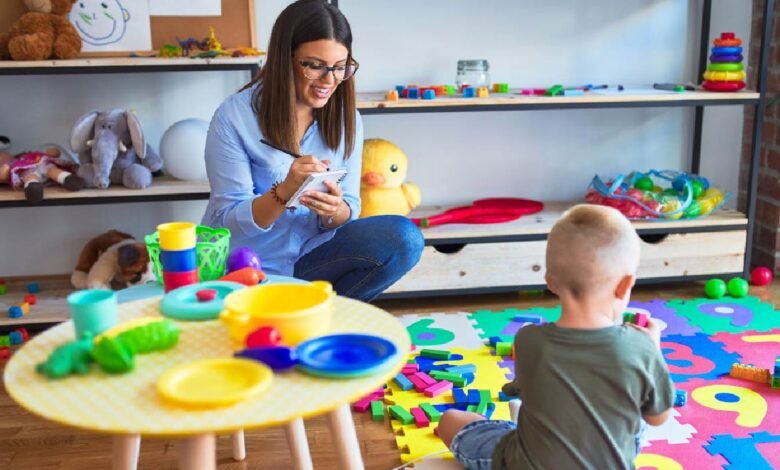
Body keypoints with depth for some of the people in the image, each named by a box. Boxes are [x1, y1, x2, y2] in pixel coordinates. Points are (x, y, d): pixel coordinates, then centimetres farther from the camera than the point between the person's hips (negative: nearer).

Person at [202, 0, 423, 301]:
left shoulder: (347, 118, 1)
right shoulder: (234, 117, -12)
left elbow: (349, 209, 3)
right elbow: (228, 221, -12)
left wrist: (335, 210, -22)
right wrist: (284, 193, -30)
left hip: (311, 254, 5)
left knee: (403, 239, -19)